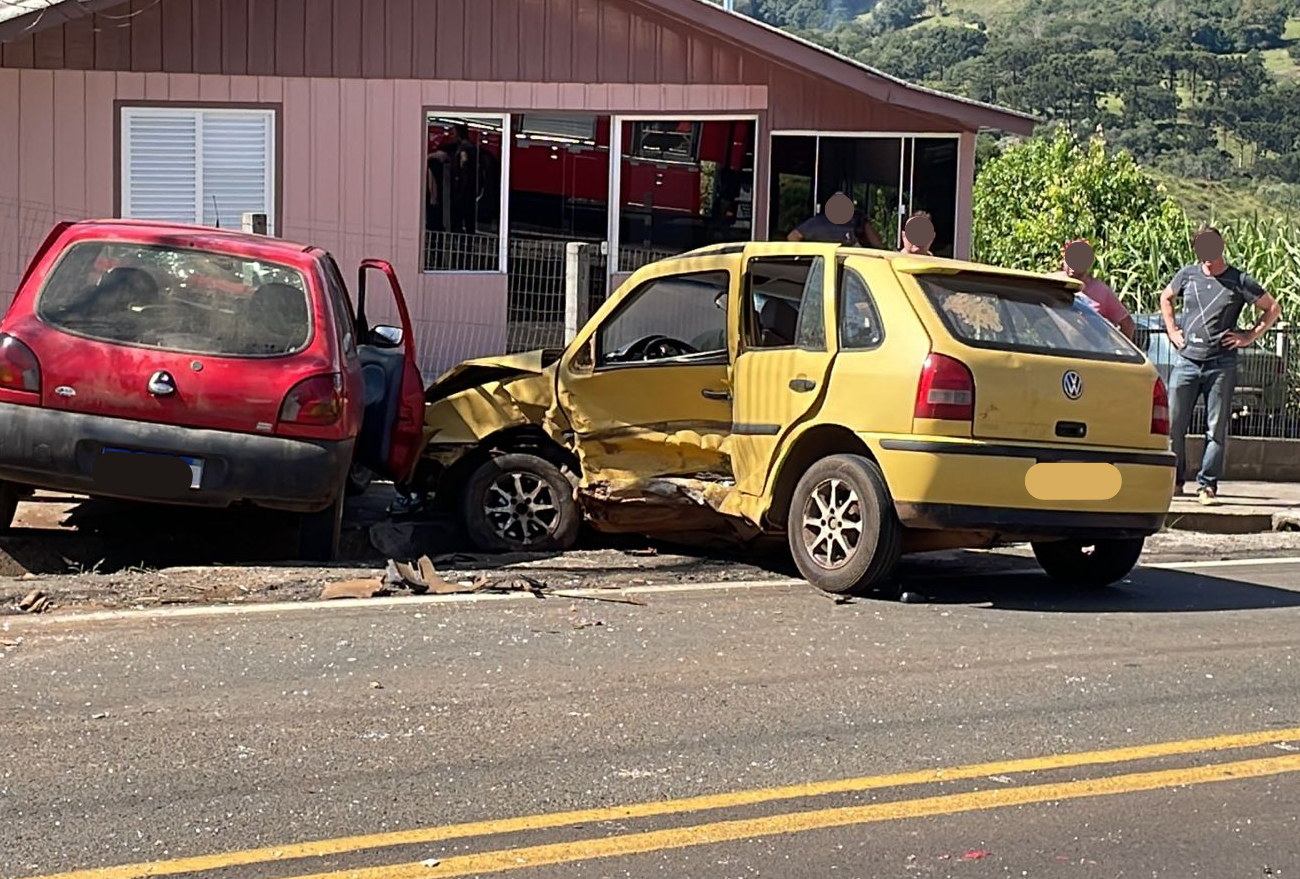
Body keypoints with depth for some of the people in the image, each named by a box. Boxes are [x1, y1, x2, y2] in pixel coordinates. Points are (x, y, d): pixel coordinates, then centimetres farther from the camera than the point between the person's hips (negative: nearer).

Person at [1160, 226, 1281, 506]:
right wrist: (1172, 330, 14)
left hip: (1221, 365, -2)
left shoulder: (1239, 282, -1)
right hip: (1186, 361, 2)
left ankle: (1207, 485, 7)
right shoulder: (1188, 274, 6)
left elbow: (1273, 309, 7)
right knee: (1173, 425, 1)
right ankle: (1174, 481, 15)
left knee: (1216, 429, 0)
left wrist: (1249, 336, -1)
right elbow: (1165, 298, 25)